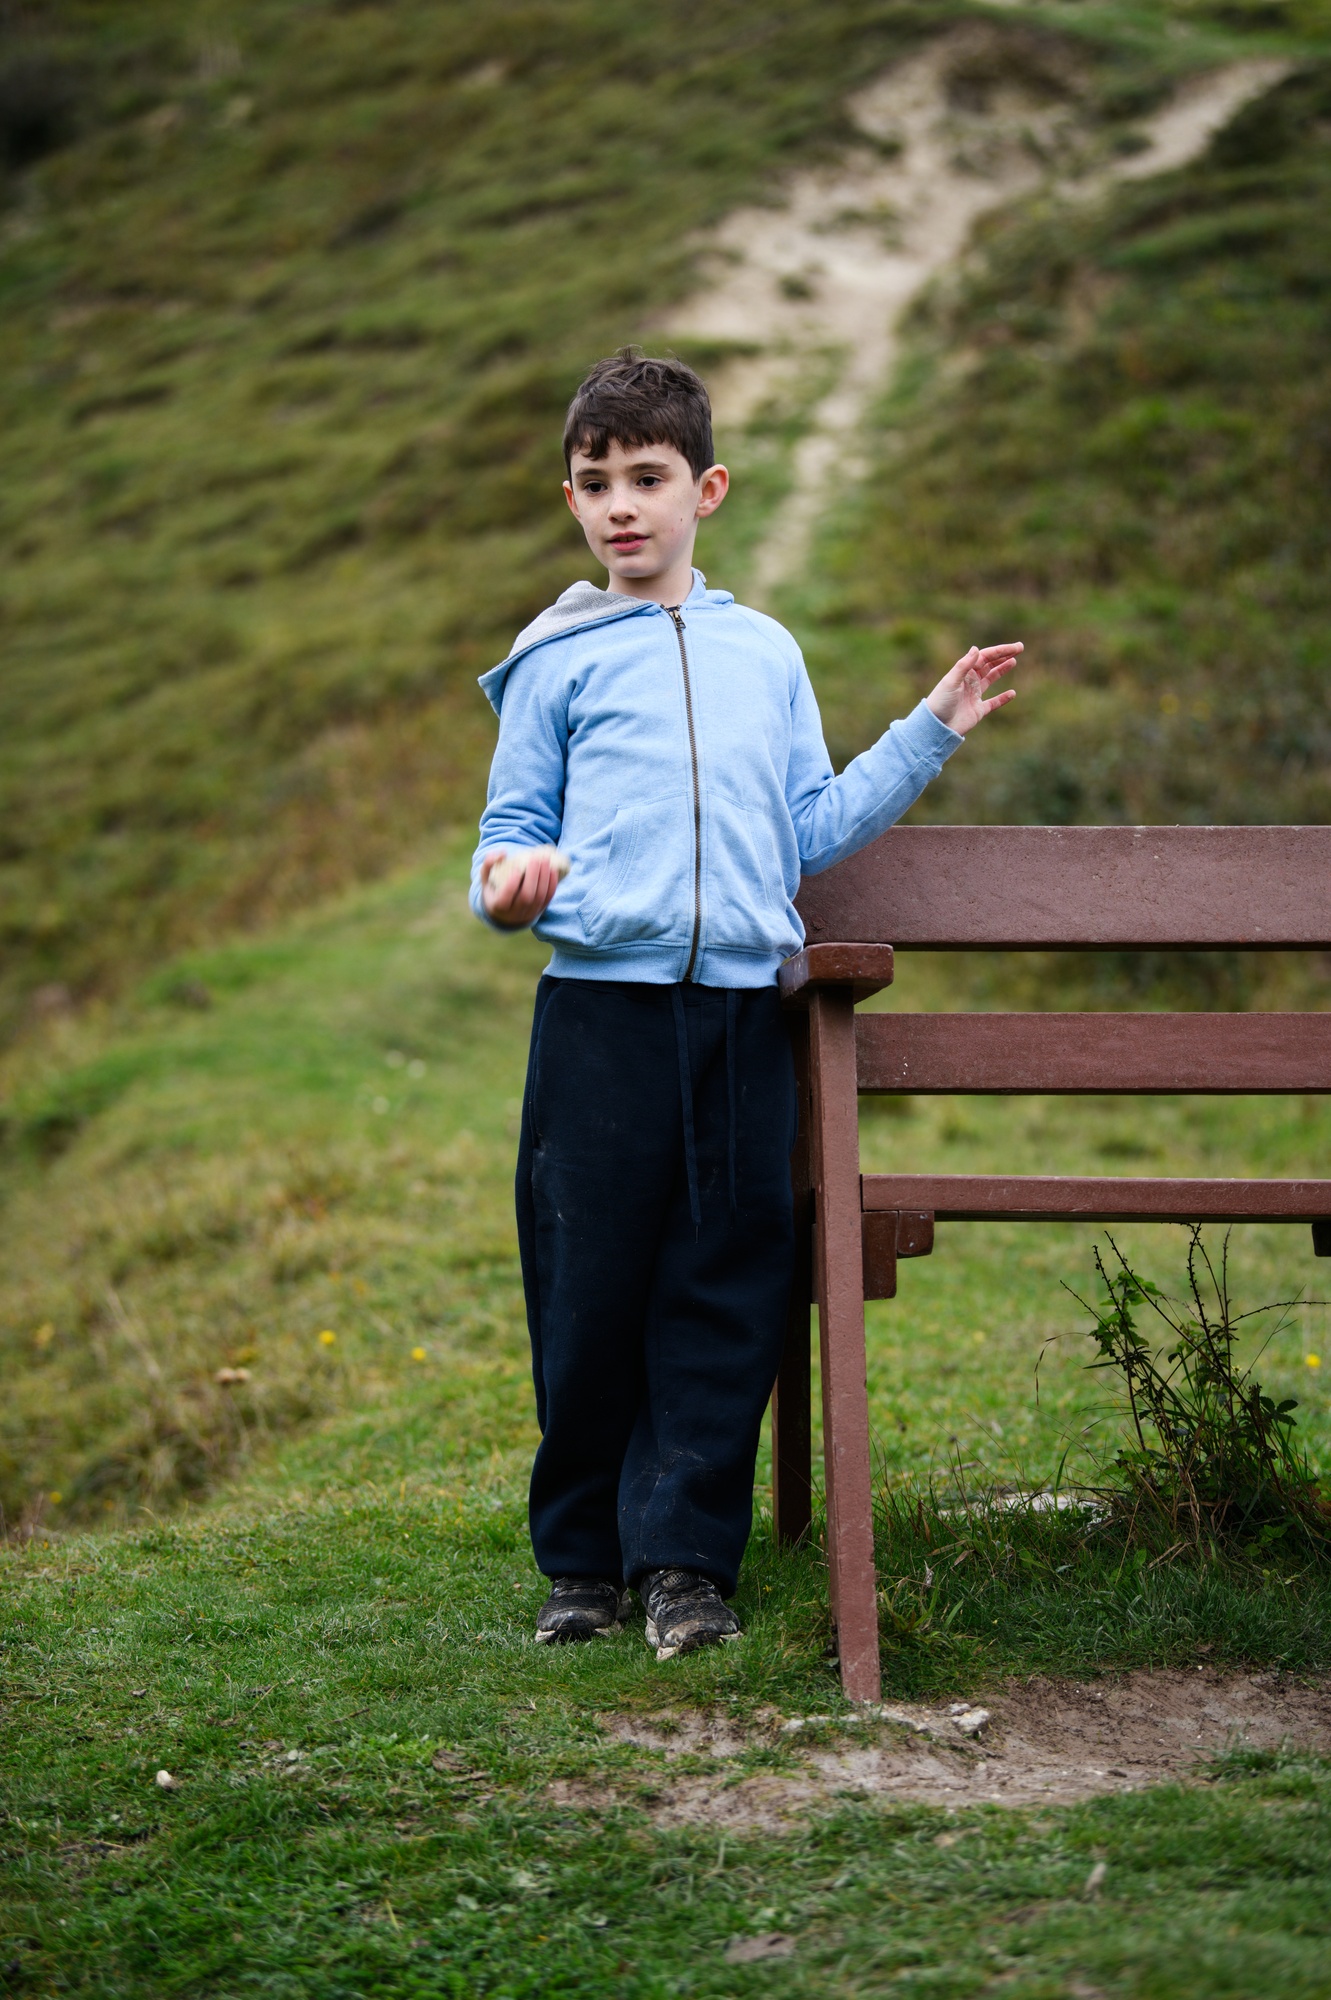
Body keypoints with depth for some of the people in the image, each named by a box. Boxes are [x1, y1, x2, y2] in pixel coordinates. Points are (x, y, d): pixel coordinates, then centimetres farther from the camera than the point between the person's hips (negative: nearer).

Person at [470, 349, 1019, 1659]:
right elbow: (514, 831, 8)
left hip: (741, 1011, 2)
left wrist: (930, 733, 18)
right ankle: (583, 1554, 13)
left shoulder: (764, 653, 17)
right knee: (589, 1290, 0)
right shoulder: (555, 664, 9)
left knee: (724, 1289, 0)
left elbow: (809, 833, 19)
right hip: (602, 1009, -2)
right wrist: (509, 882, -14)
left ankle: (685, 1554, 6)